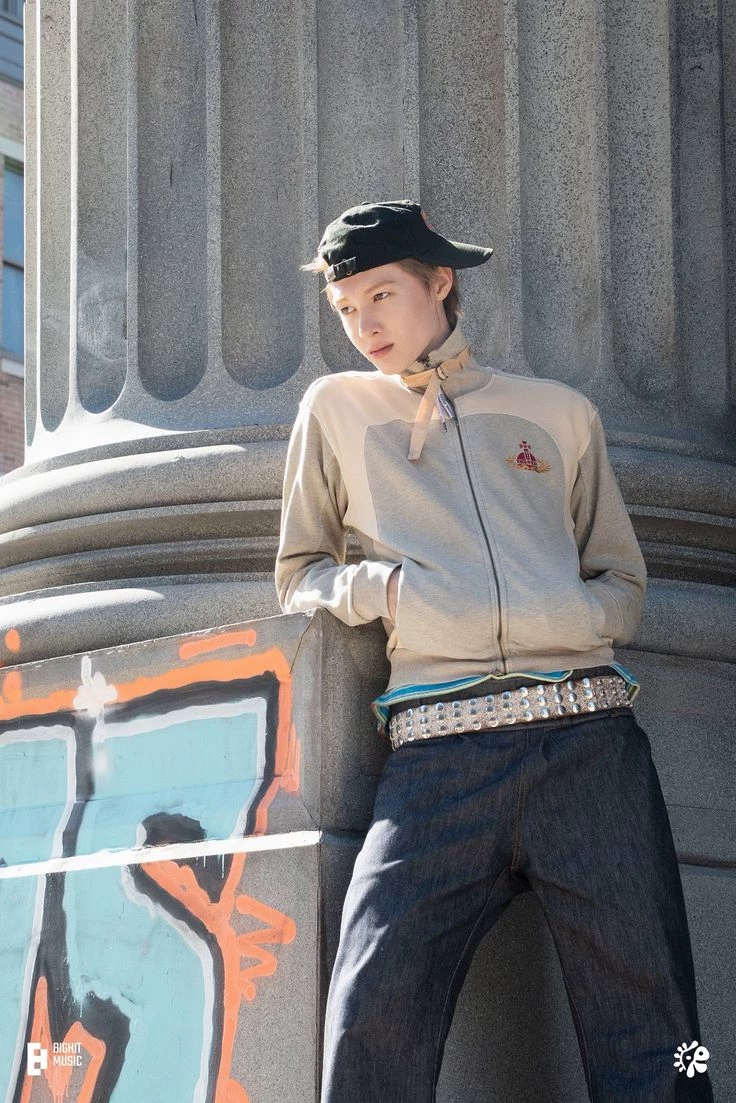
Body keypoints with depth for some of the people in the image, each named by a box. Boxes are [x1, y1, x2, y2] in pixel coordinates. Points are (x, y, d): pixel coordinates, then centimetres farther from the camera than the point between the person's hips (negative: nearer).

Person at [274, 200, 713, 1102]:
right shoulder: (338, 408, 20)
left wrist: (580, 614, 2)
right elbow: (297, 576, 24)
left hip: (587, 740, 1)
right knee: (371, 1029, -18)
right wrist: (381, 586, 2)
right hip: (438, 753, -1)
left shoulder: (560, 412, 21)